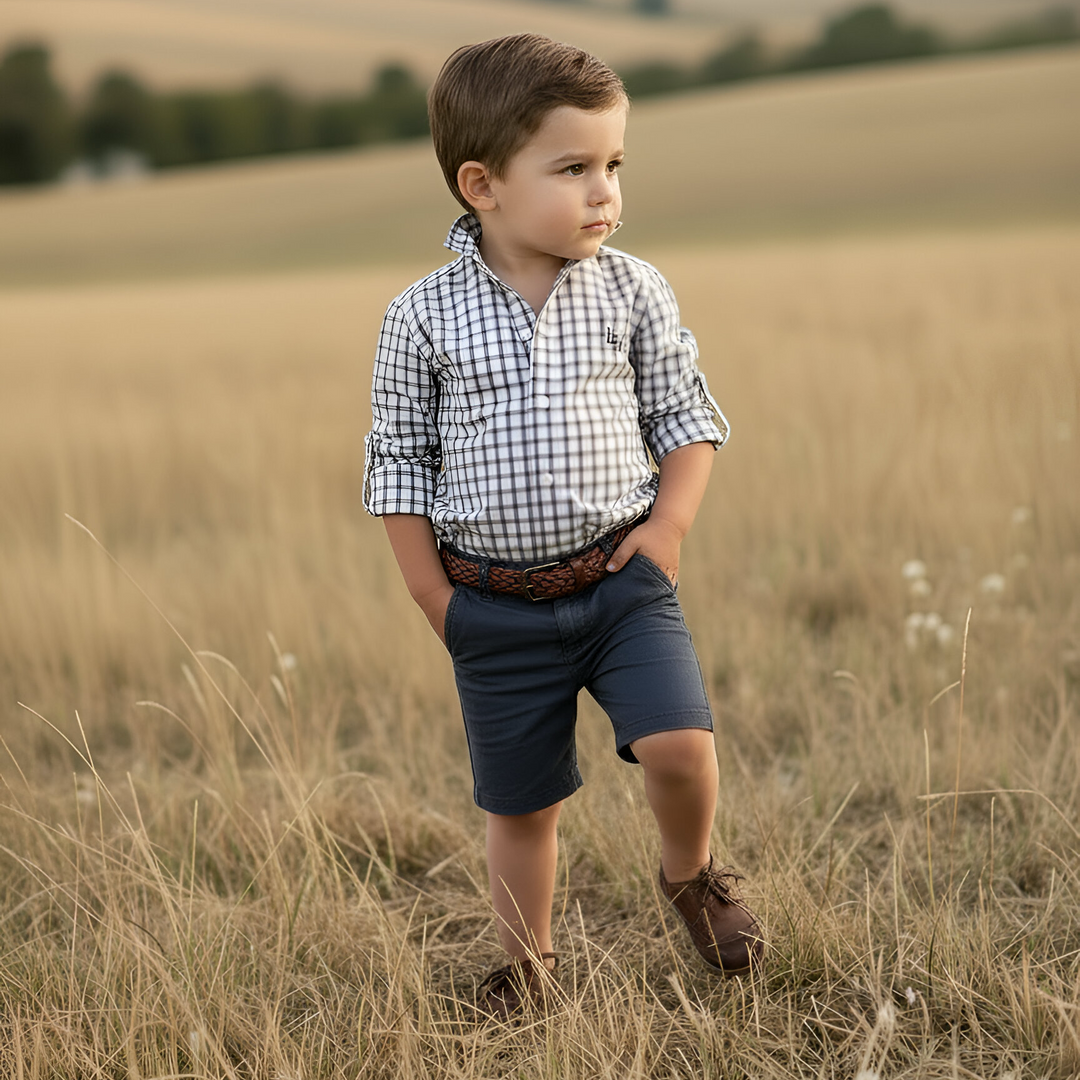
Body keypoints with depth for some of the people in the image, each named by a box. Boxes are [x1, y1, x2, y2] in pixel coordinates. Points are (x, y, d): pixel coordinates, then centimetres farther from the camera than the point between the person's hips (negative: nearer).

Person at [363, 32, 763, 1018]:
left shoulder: (633, 292, -3)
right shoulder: (424, 317, -7)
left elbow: (686, 416, 6)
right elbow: (400, 458, -1)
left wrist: (669, 527, -8)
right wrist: (434, 596, -2)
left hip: (621, 578, 1)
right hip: (497, 609, 0)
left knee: (678, 743, -18)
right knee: (520, 804, 11)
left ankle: (691, 874, 15)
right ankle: (528, 959, 35)